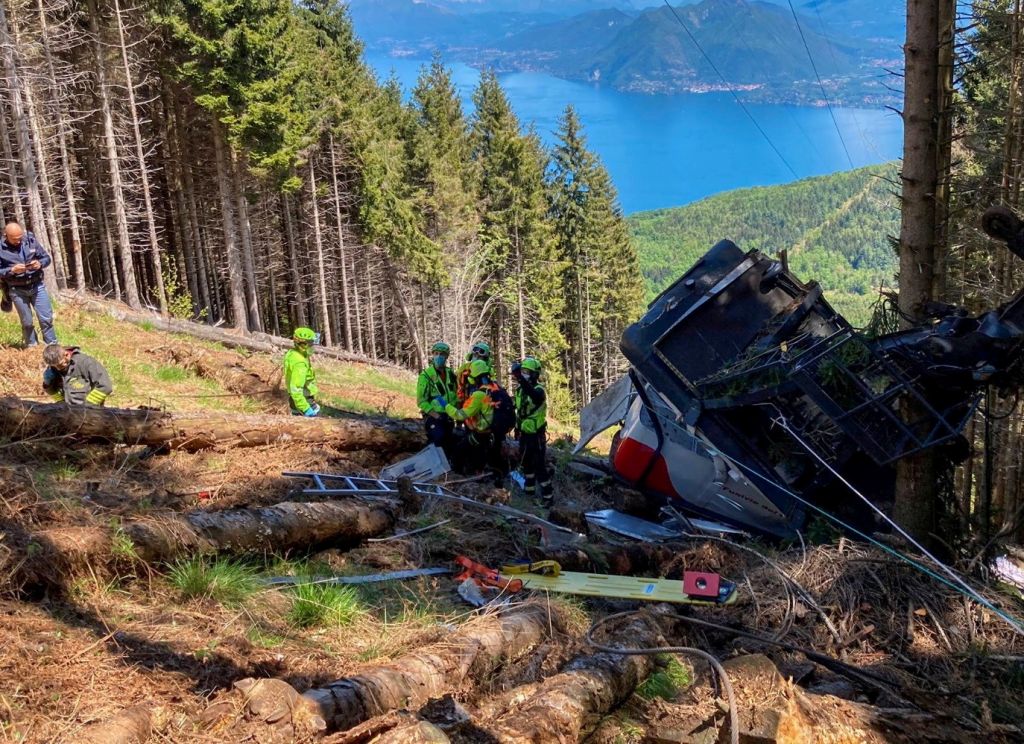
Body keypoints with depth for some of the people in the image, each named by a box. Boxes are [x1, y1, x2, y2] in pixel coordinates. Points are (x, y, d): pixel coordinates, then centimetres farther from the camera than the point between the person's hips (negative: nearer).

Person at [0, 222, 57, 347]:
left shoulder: (31, 240, -4)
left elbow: (47, 258, 4)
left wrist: (40, 264, -17)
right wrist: (12, 270, -23)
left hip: (37, 286, 1)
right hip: (17, 290, -1)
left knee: (46, 318, 2)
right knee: (27, 322, 8)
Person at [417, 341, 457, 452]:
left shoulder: (450, 374, 8)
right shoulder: (426, 375, -10)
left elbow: (455, 394, 17)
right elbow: (421, 400, -12)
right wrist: (435, 415, -17)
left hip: (448, 416, 6)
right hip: (433, 416, -6)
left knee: (448, 445, 11)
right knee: (437, 445, -17)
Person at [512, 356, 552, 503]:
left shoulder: (538, 390, -19)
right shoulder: (520, 388, 6)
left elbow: (534, 395, -46)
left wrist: (520, 378, -56)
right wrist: (517, 429, 21)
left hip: (536, 434, -8)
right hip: (524, 433, 8)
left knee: (539, 466, -8)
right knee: (525, 463, 20)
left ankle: (547, 497, -2)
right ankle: (529, 491, 36)